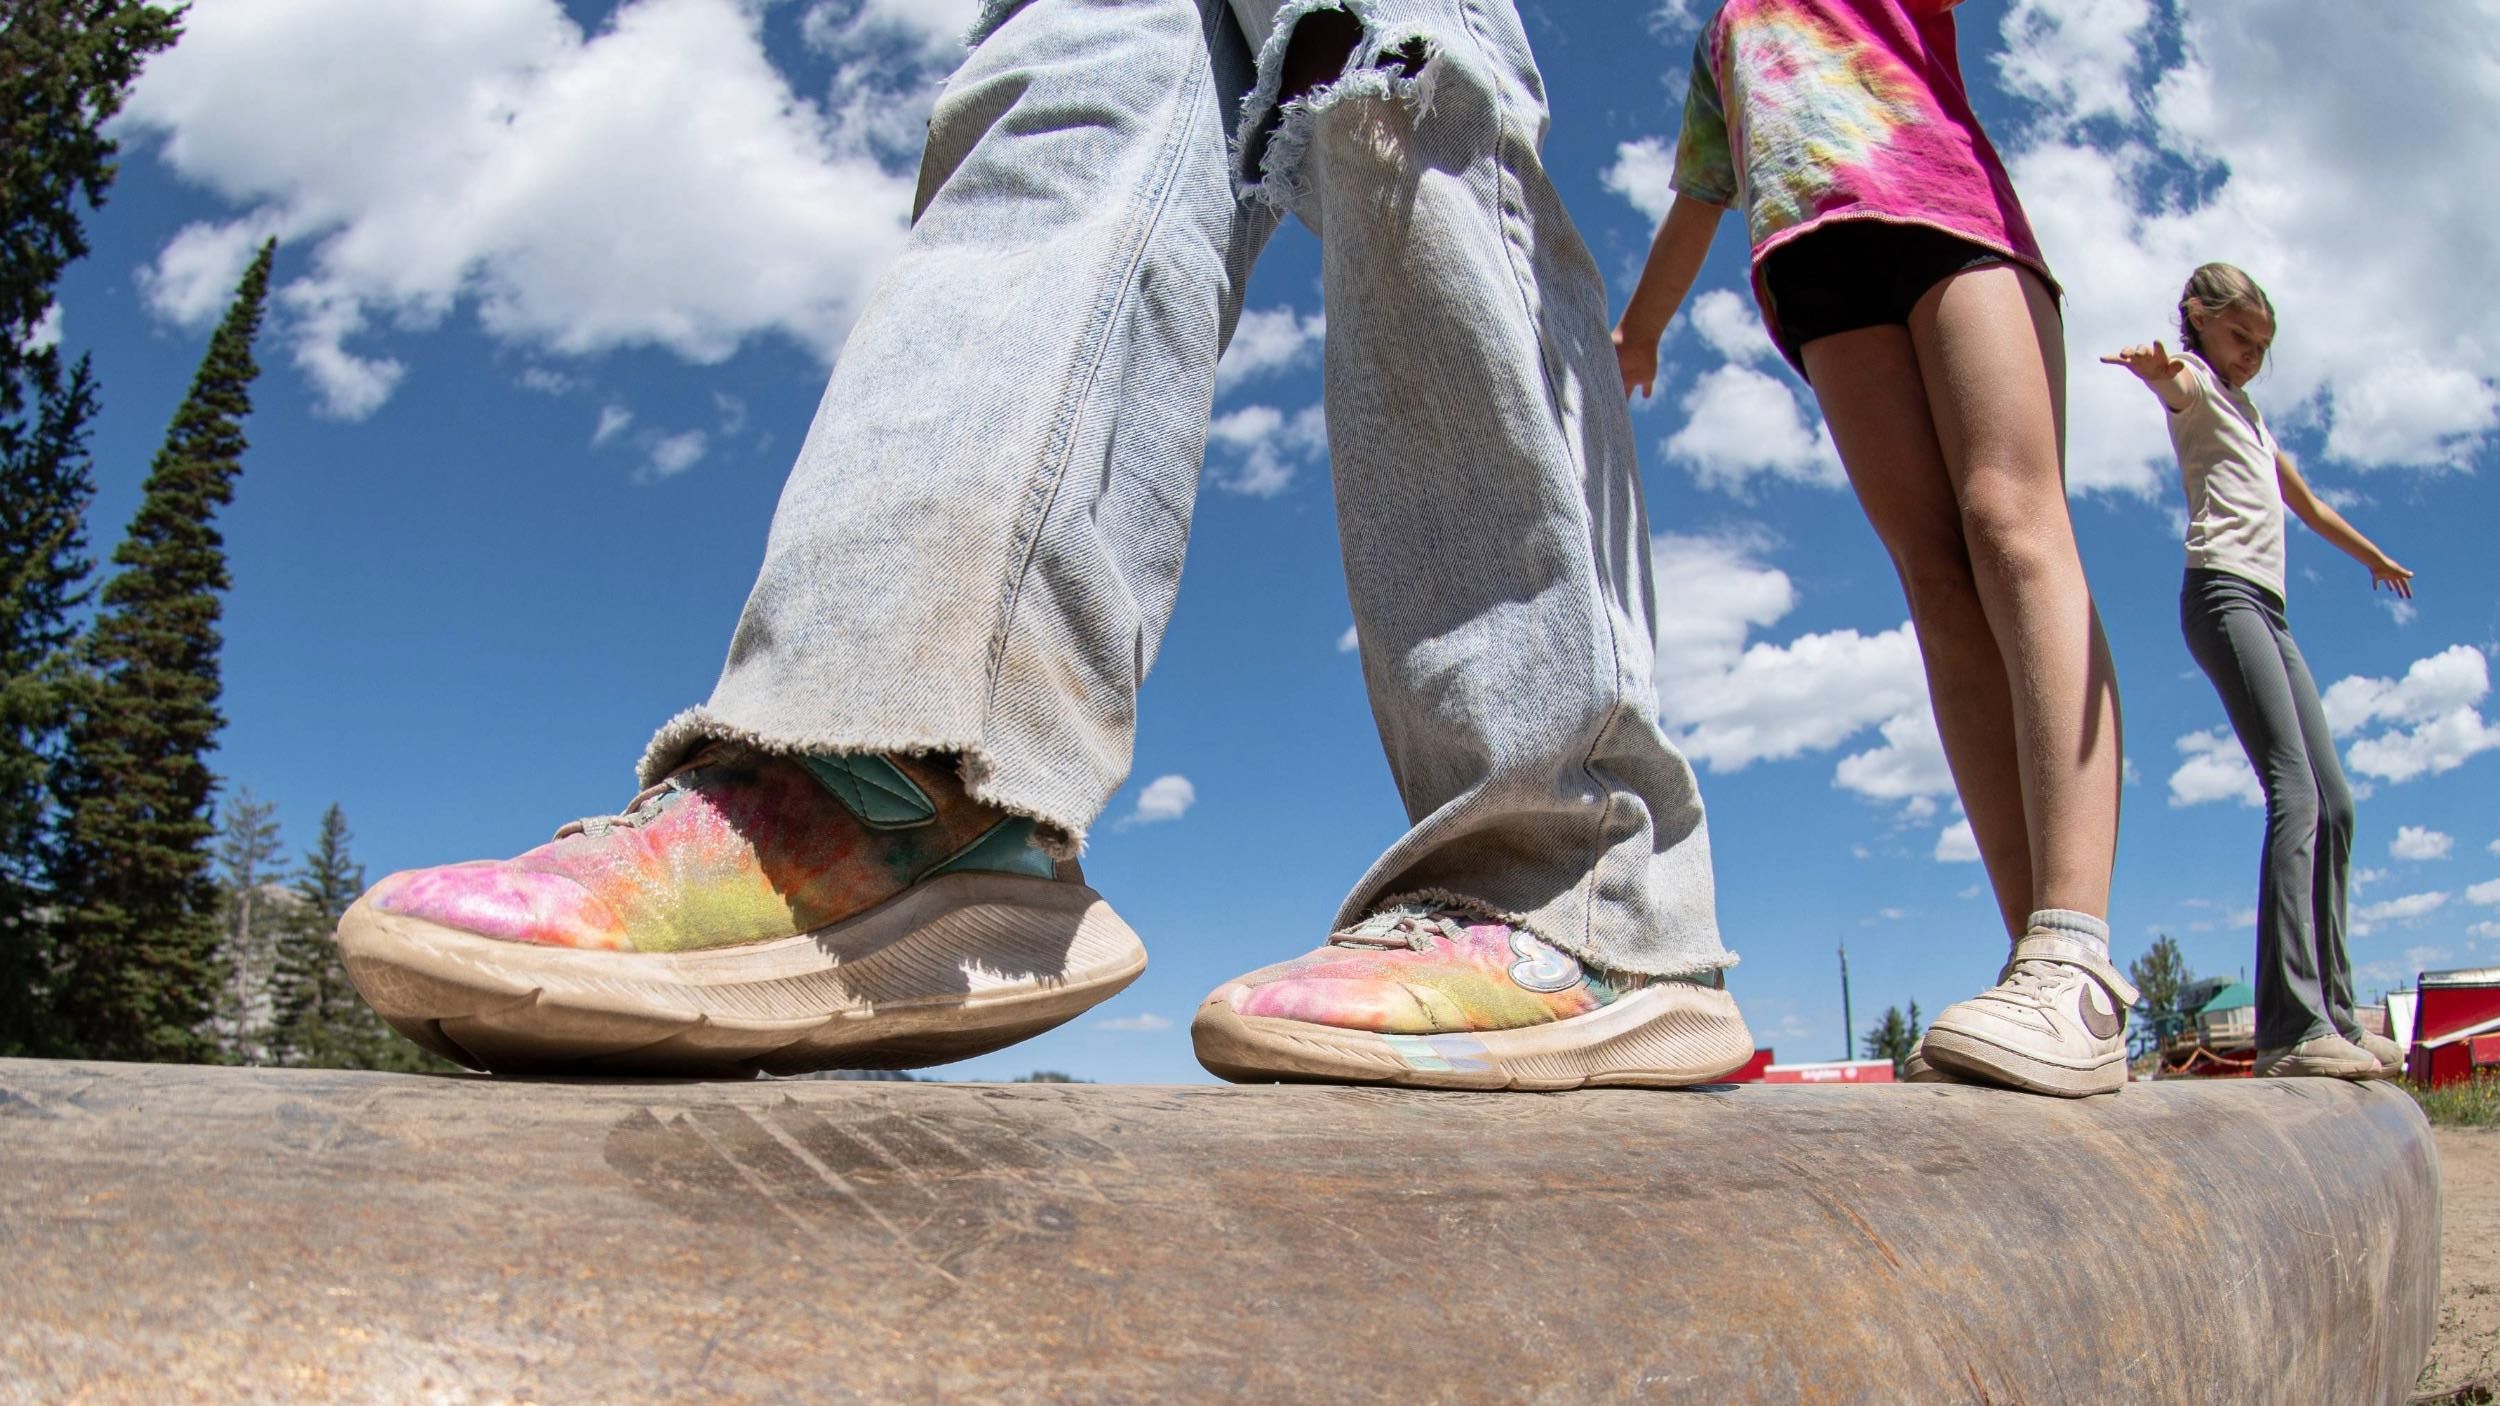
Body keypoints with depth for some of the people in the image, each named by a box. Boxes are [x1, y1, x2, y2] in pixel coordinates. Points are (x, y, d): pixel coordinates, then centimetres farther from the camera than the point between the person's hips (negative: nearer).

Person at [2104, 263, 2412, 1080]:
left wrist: (2375, 557, 57)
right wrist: (2158, 368, -45)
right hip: (2224, 592, -9)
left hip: (2270, 611, 9)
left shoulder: (2251, 416, 32)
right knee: (2295, 792, -22)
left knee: (2333, 804, 4)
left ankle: (2333, 1012, 8)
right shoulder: (2197, 385, 6)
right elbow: (2175, 380, -21)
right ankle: (2291, 1025, -31)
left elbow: (2309, 506, 45)